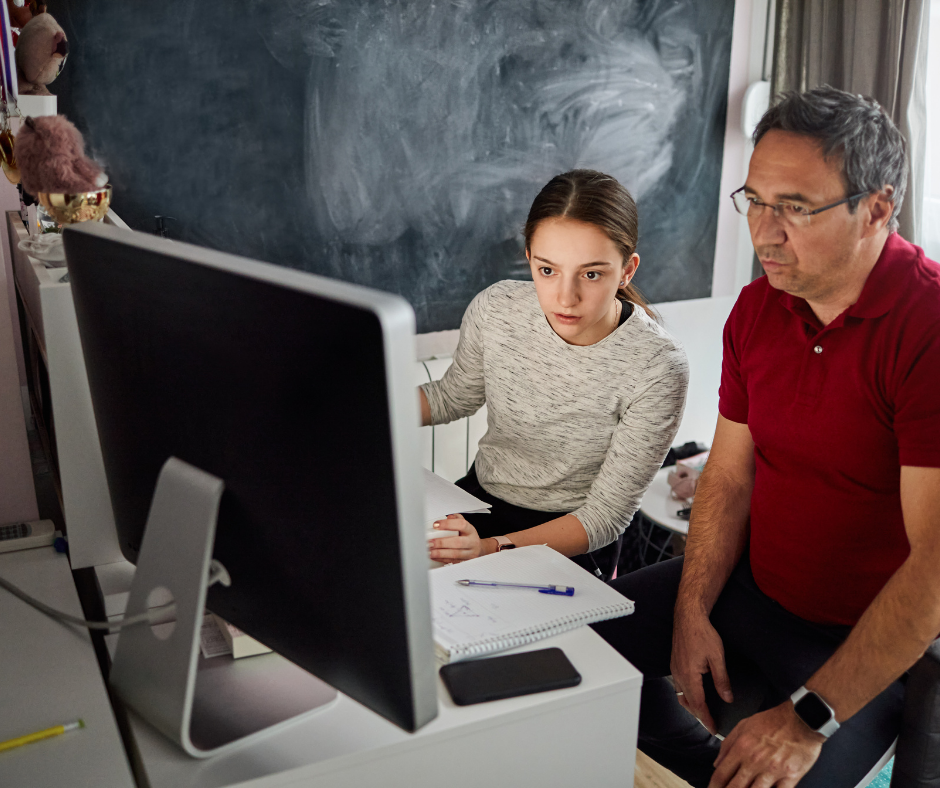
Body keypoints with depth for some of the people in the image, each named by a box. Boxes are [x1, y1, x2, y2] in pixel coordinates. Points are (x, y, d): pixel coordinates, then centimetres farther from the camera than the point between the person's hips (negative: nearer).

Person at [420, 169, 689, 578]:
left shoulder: (657, 370, -23)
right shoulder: (495, 308, -11)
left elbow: (607, 517, -19)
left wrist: (495, 548, -34)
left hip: (569, 541, -5)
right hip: (478, 497, 5)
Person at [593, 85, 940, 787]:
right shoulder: (757, 307, 0)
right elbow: (729, 475, 6)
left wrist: (811, 716, -26)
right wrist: (692, 611, -5)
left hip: (879, 638, -6)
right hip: (751, 588, 7)